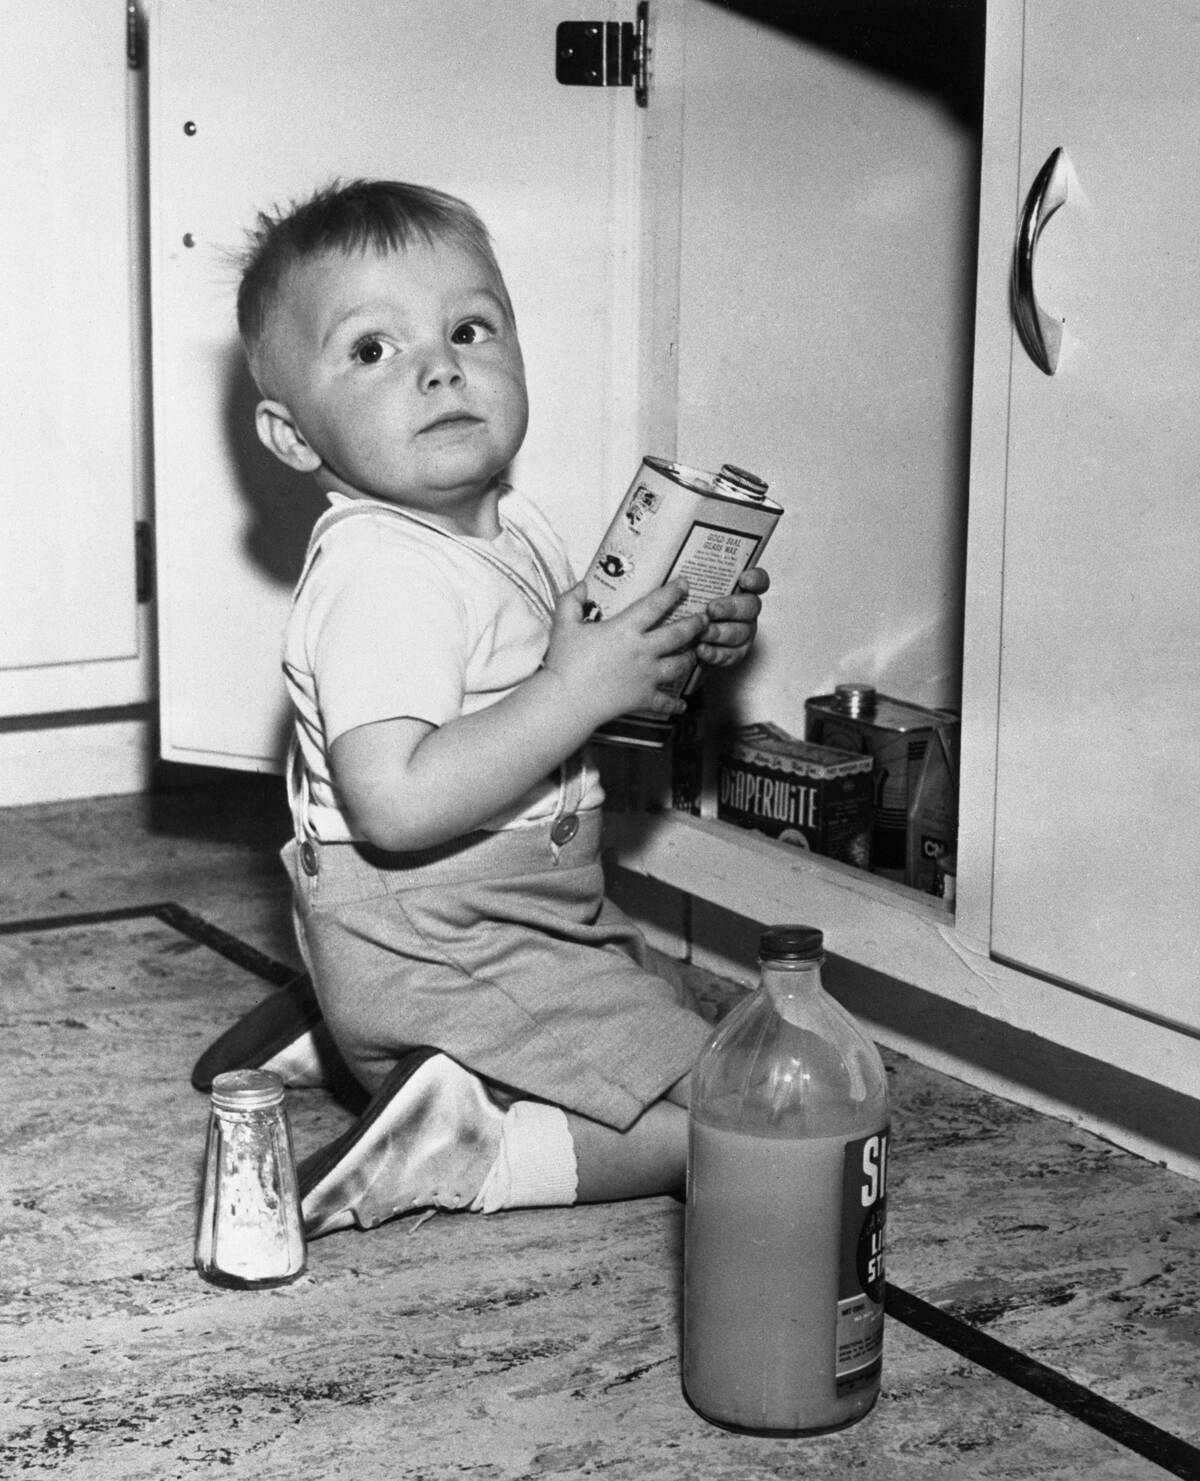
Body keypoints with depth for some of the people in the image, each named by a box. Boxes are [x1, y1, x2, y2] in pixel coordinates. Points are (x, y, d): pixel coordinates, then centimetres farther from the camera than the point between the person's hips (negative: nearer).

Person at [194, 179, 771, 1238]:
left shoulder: (504, 522, 5)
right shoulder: (379, 573, -25)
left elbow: (528, 696, 20)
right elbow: (397, 802, -35)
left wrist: (682, 641, 1)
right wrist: (579, 691, -30)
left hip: (527, 914, 9)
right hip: (436, 947, -9)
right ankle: (460, 1150, -10)